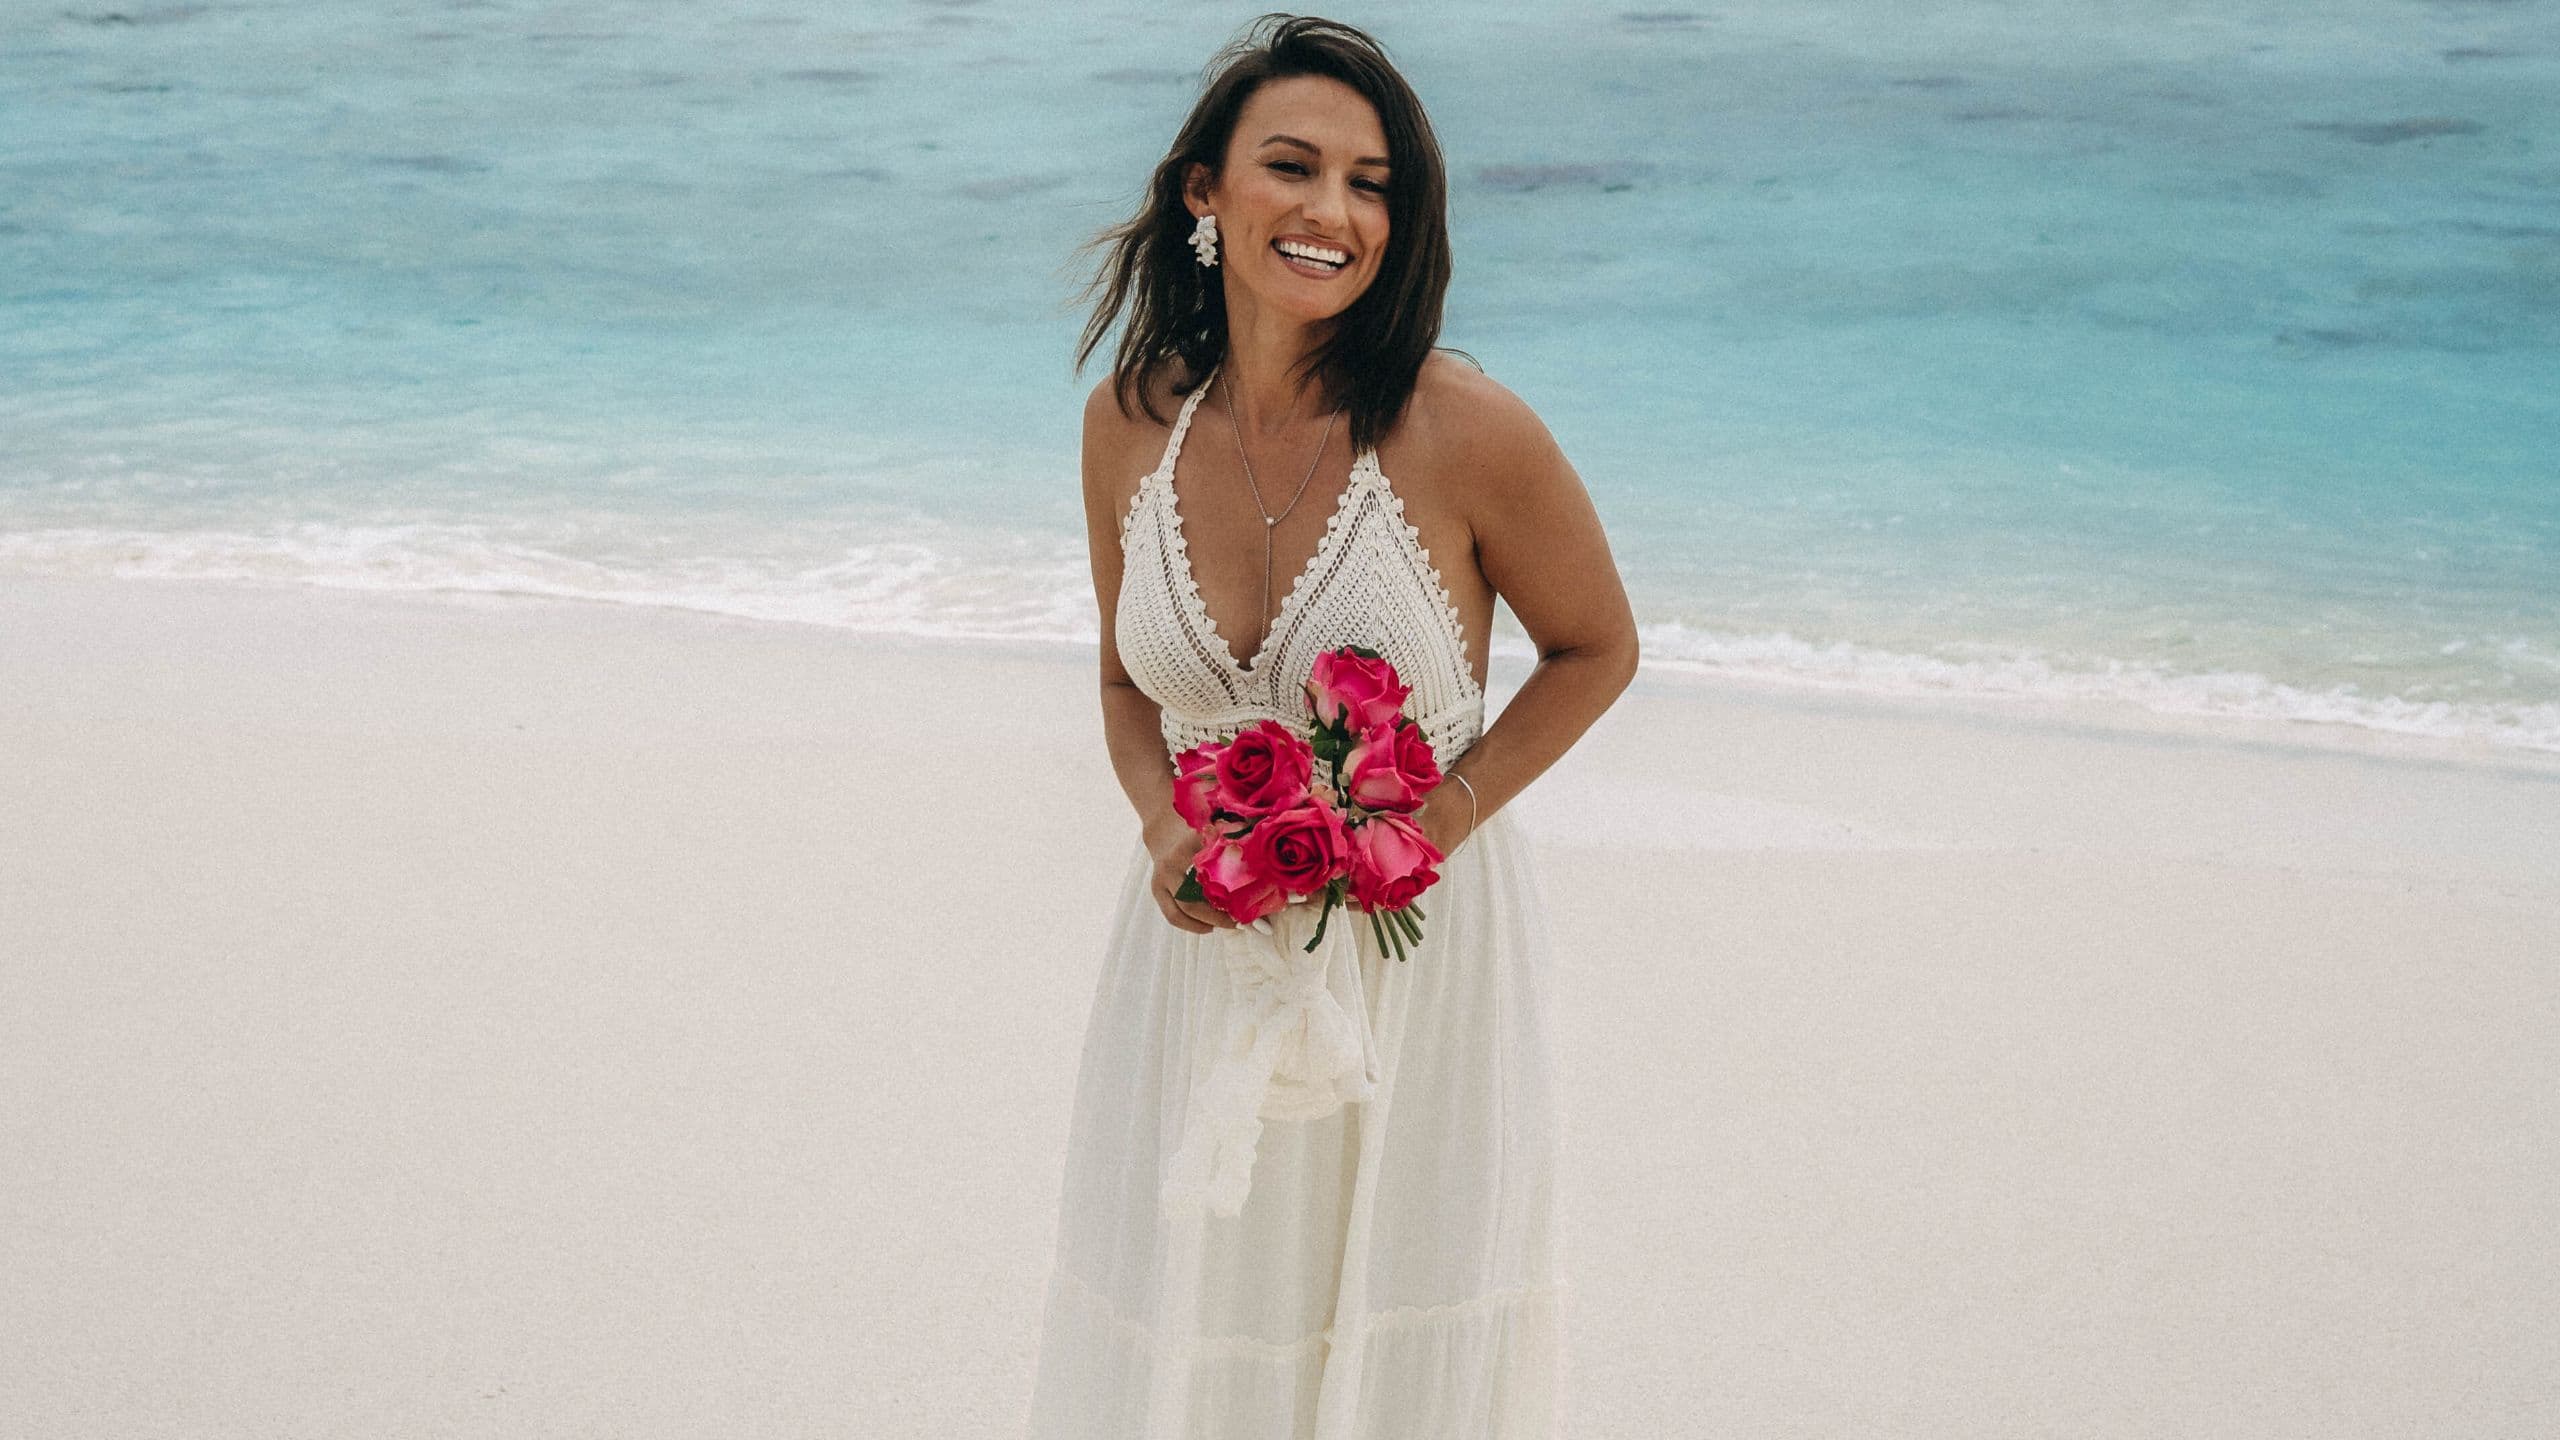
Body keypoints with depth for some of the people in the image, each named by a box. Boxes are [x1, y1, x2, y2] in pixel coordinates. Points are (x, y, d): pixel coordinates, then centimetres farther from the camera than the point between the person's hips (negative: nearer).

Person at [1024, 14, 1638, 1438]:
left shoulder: (1466, 432, -17)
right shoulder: (1132, 422, -5)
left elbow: (1596, 646, -2)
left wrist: (1447, 813, -15)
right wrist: (1165, 826, -9)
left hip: (1424, 942, -3)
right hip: (1211, 937, 3)